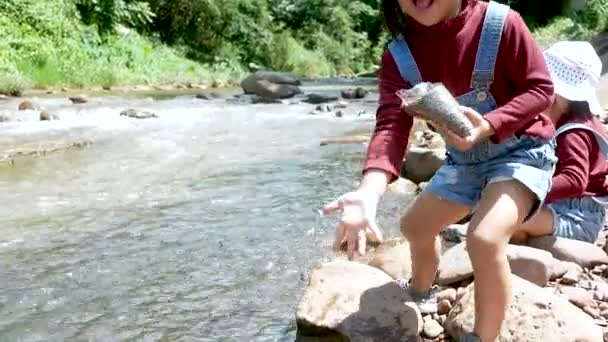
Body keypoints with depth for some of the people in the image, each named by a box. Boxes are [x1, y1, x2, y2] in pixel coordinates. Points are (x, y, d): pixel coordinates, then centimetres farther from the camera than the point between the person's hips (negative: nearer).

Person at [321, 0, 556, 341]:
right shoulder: (399, 56, -13)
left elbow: (541, 88, -19)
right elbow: (392, 125, -24)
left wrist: (487, 126, -37)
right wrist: (369, 193, -43)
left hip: (522, 152, -6)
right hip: (464, 158, 6)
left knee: (484, 238, -29)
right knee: (415, 225, 16)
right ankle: (421, 293, 50)